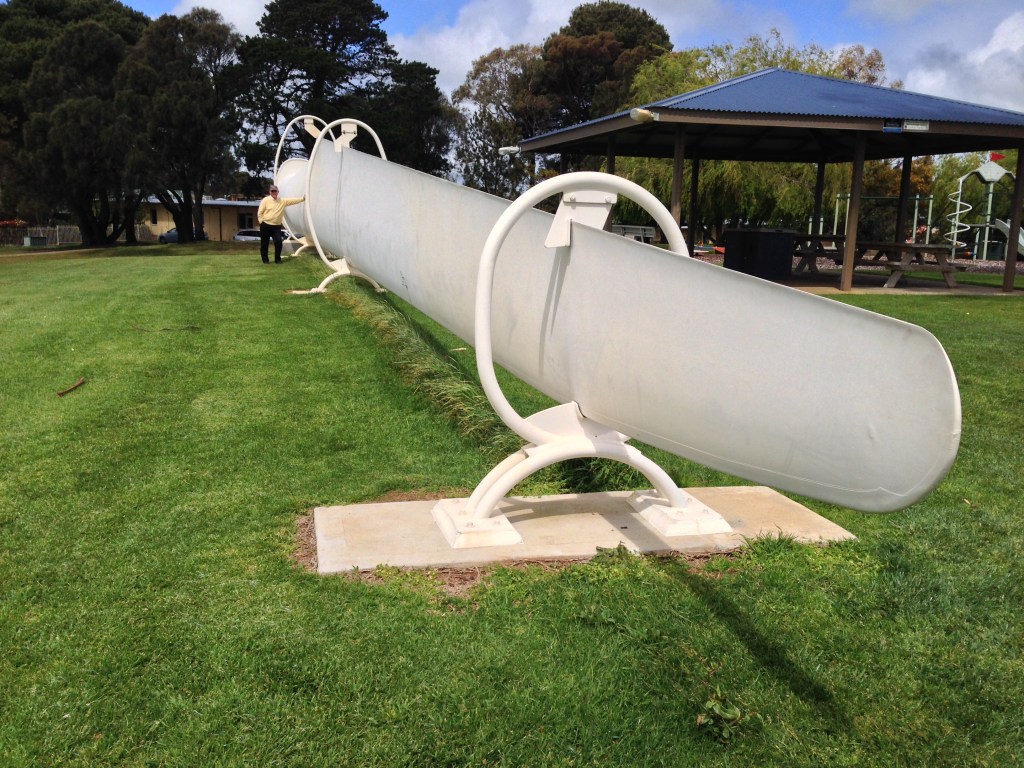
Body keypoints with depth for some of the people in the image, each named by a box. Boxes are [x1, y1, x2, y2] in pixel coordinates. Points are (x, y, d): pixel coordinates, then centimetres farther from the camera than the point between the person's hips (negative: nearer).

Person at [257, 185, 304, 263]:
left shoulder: (283, 201, 5)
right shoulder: (265, 200, -5)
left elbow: (293, 200, 2)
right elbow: (260, 212, -4)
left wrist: (303, 198, -7)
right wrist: (261, 222, -8)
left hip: (276, 226, 2)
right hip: (265, 225, -2)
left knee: (278, 242, -6)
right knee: (264, 243, 4)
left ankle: (277, 259, 9)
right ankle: (265, 259, 18)